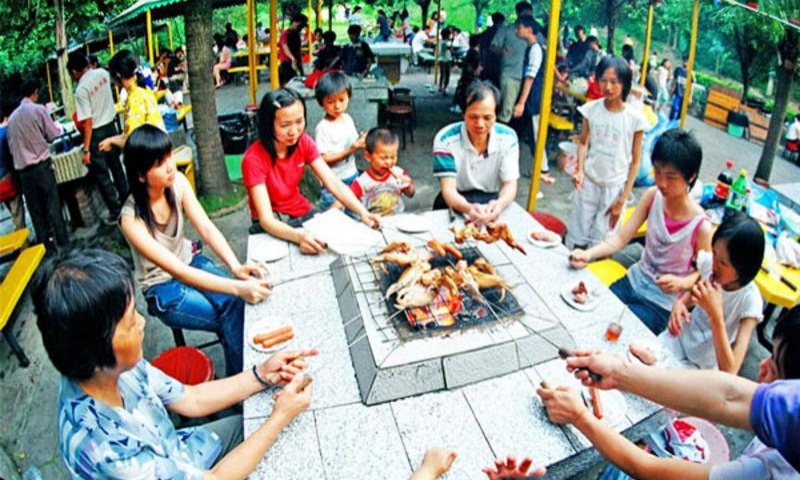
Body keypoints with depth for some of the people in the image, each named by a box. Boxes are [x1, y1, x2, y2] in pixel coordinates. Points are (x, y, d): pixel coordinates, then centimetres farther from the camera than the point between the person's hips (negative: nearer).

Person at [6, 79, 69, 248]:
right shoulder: (38, 109, -6)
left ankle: (45, 243, 14)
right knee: (52, 204, 2)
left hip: (23, 170, 4)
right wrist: (57, 126, 18)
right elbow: (53, 134, -2)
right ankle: (62, 240, 5)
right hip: (42, 165, -4)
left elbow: (11, 145, 12)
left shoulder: (12, 117, 8)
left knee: (35, 209, 9)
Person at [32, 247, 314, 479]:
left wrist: (263, 375, -15)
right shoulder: (99, 446, -39)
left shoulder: (115, 367, -20)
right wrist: (280, 418, -22)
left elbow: (190, 400, -4)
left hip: (179, 453, 5)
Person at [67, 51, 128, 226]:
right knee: (116, 165, 20)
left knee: (101, 174, 4)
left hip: (97, 133, -7)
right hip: (111, 125, 7)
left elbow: (88, 122, -21)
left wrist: (86, 149, -17)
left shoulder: (81, 89, -20)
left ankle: (116, 211, 8)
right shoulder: (103, 73, -3)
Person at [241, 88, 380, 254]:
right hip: (272, 226, -4)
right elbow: (266, 219, -31)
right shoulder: (254, 159, -24)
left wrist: (362, 212, -34)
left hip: (303, 212, 5)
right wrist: (298, 236, -52)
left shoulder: (303, 142, -9)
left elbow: (333, 183, -16)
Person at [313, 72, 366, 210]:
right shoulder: (322, 128, -19)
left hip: (353, 176, 7)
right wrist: (351, 150, -26)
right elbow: (324, 159, -20)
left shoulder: (348, 119, 2)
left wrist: (361, 141, -12)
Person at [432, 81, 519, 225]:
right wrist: (468, 208, -45)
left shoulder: (508, 138, -8)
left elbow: (510, 184, -10)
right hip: (456, 204, -1)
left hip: (492, 201, 1)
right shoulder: (445, 139, -16)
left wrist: (499, 204, -36)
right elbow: (448, 190, -21)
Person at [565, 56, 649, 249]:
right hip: (588, 181, 2)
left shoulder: (635, 118, -11)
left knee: (602, 243, 4)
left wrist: (622, 199, -6)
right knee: (577, 237, 10)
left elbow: (635, 162, -5)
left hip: (614, 187, -2)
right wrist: (580, 170, -12)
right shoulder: (591, 109, -6)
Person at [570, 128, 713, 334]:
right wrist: (588, 254, -25)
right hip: (634, 281, 5)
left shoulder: (700, 227, -23)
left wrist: (681, 283, -28)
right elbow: (621, 238, -9)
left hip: (662, 303, -5)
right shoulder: (653, 196, -10)